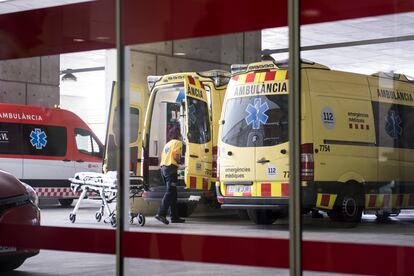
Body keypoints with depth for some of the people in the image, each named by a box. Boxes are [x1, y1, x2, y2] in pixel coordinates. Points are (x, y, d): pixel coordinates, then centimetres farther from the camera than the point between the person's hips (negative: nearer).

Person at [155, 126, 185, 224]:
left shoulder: (168, 144, 24)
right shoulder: (178, 142, -1)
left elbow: (162, 156, 18)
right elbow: (176, 155, -14)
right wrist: (179, 161, 6)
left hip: (163, 168, 9)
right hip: (171, 168, -9)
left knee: (173, 193, 11)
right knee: (170, 192, -14)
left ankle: (175, 217, 10)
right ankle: (161, 214, -26)